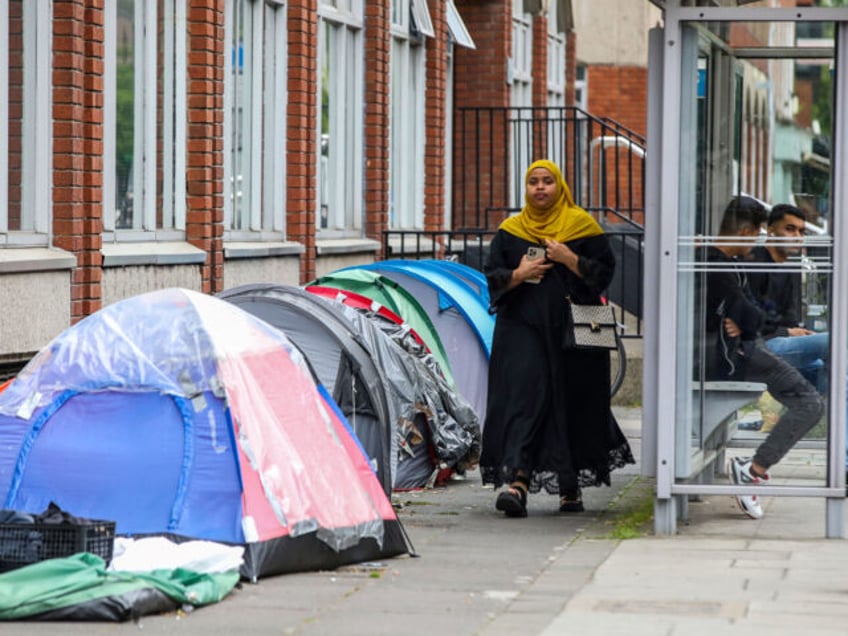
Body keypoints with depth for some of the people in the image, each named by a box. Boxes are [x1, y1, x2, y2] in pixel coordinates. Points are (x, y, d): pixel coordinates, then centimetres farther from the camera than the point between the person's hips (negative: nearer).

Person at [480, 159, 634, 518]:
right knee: (523, 397, -12)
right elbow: (492, 276, 10)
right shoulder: (510, 231, 10)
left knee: (574, 403, 3)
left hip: (571, 329, 0)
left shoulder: (582, 226, 5)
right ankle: (517, 481, -22)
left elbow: (604, 272, 1)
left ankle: (572, 486, 16)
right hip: (522, 327, 0)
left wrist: (569, 259, -13)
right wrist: (518, 275, -10)